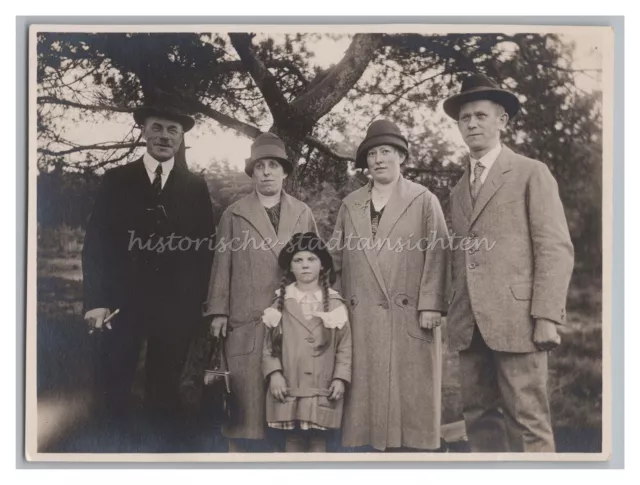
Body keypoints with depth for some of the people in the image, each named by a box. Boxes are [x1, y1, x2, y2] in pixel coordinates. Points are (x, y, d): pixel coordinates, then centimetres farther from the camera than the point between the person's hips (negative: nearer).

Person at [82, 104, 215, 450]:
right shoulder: (116, 180, 4)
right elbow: (95, 242, 0)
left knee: (164, 391, 9)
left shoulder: (196, 187, 7)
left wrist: (198, 302, -2)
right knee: (112, 389, 3)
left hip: (175, 307, 1)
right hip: (121, 303, 0)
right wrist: (95, 300, -10)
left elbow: (206, 247, 6)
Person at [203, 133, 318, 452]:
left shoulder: (303, 213, 12)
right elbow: (222, 264, 6)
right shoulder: (234, 215, 7)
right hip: (247, 321, -1)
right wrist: (218, 311, 0)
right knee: (245, 393, 0)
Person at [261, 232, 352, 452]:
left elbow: (345, 346, 3)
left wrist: (340, 378, -5)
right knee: (293, 437, 6)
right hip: (288, 386, 0)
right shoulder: (281, 303, 5)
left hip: (323, 387, 0)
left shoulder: (335, 304, 3)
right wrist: (274, 374, -7)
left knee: (318, 437, 4)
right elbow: (269, 344, 5)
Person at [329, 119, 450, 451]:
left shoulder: (424, 200, 5)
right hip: (361, 319, 3)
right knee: (369, 391, 2)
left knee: (410, 392, -2)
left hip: (409, 318, -3)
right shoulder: (350, 205, 16)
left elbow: (437, 255, -2)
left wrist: (430, 306, -10)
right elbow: (336, 256, 15)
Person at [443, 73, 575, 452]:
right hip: (471, 326, 6)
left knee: (528, 422, -5)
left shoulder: (531, 173, 3)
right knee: (479, 416, 7)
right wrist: (457, 316, 10)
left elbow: (556, 248, -5)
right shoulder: (460, 189, 21)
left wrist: (546, 317, -13)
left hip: (517, 320, -6)